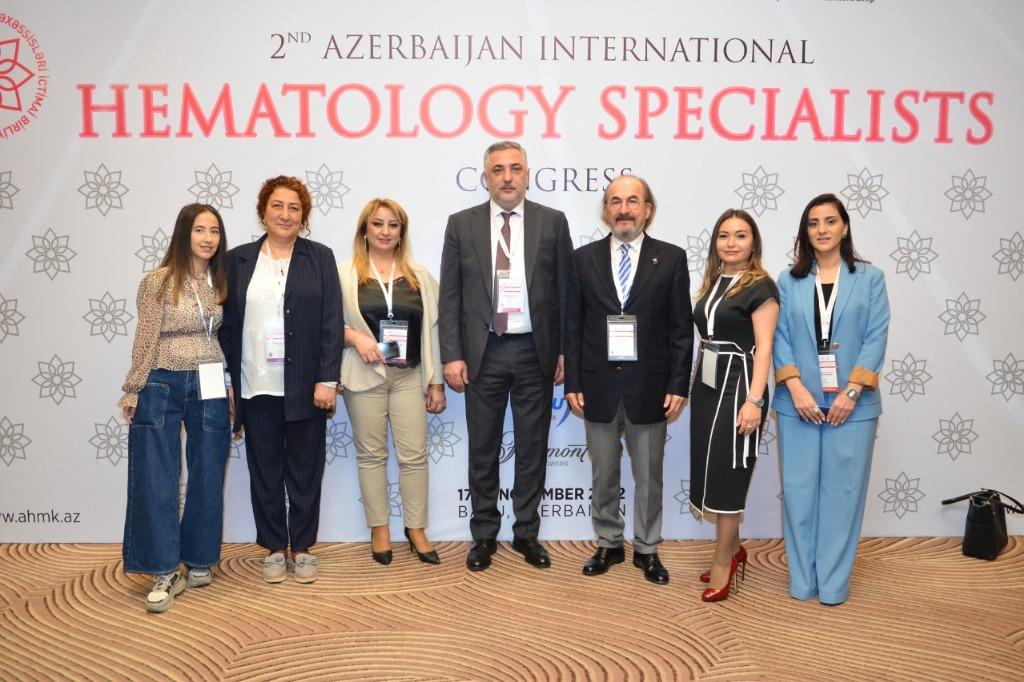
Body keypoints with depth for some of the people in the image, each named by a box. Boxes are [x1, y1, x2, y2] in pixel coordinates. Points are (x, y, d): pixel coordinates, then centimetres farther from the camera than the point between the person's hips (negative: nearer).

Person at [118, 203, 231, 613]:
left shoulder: (218, 282, 7)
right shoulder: (158, 282, -7)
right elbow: (146, 342, -6)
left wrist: (228, 387, 11)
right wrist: (133, 391, -5)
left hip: (209, 388, 4)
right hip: (162, 386, -4)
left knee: (207, 479, 9)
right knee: (157, 482, 0)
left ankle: (199, 564, 23)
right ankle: (164, 574, 9)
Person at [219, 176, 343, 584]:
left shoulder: (320, 258, 3)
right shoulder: (238, 260, 6)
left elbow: (332, 322, -3)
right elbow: (227, 324, 6)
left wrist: (327, 379, -10)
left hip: (305, 387, -1)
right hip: (256, 389, 1)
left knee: (305, 470, 8)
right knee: (264, 471, 9)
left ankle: (302, 547, 23)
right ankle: (274, 548, 23)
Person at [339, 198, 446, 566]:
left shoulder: (419, 275, 8)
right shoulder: (344, 273, 2)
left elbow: (432, 329, 7)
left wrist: (437, 381, 5)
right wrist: (355, 337, -16)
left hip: (409, 377, 2)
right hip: (364, 377, -1)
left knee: (414, 454, 2)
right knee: (371, 454, 7)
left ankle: (417, 529, 17)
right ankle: (379, 530, 20)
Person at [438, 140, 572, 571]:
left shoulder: (553, 222, 3)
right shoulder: (462, 224, 3)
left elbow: (565, 292, 3)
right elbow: (449, 297, 1)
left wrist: (565, 351, -1)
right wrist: (452, 355, -6)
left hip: (535, 351, 0)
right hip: (483, 352, 0)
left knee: (532, 448, 9)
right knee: (483, 449, 9)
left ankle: (526, 532, 24)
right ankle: (484, 535, 22)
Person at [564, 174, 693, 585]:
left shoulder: (671, 258, 0)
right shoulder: (584, 258, 3)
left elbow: (681, 328, -1)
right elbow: (573, 326, 3)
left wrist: (678, 386, -7)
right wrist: (572, 383, -2)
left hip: (649, 386, -1)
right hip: (599, 385, 1)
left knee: (649, 476, 10)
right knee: (603, 475, 13)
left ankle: (647, 550, 26)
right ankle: (609, 544, 29)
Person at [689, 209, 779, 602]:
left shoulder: (760, 286, -8)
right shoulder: (712, 282, 12)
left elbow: (764, 348, -14)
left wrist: (754, 400, -21)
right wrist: (693, 386, 11)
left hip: (737, 386, -7)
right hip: (706, 386, 7)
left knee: (726, 474, 0)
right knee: (711, 472, 12)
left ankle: (723, 562, 14)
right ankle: (733, 550, 28)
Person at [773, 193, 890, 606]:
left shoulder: (869, 278, 5)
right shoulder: (789, 281, 8)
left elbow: (876, 337, -1)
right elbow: (780, 337, 3)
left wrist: (852, 391, -11)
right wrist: (795, 387, -11)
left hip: (851, 404, -1)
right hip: (799, 402, 1)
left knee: (842, 491, 3)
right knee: (799, 489, 4)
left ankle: (834, 581, 15)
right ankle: (802, 578, 17)